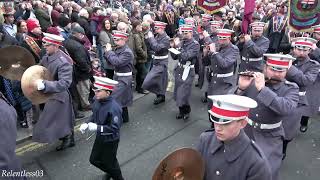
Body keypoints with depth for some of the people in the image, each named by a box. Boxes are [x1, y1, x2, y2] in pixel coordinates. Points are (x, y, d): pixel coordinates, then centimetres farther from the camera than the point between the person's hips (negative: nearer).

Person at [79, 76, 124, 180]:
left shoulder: (114, 108, -34)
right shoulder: (97, 101, -11)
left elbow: (114, 128, -31)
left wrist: (97, 128, -35)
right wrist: (87, 124, -10)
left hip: (110, 140, -7)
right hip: (100, 137, 8)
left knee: (109, 162, 15)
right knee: (94, 160, 23)